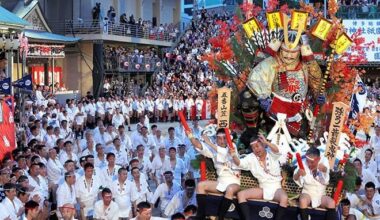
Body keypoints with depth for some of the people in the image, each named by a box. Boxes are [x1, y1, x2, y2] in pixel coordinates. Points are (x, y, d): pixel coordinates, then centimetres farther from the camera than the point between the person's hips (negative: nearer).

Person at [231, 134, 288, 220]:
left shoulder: (271, 154, -4)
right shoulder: (251, 158, 5)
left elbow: (276, 150, -26)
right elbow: (239, 163, -8)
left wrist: (266, 142, -42)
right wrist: (234, 155, -28)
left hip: (276, 188, -4)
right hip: (262, 189, 4)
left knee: (284, 198, -37)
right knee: (241, 194, -16)